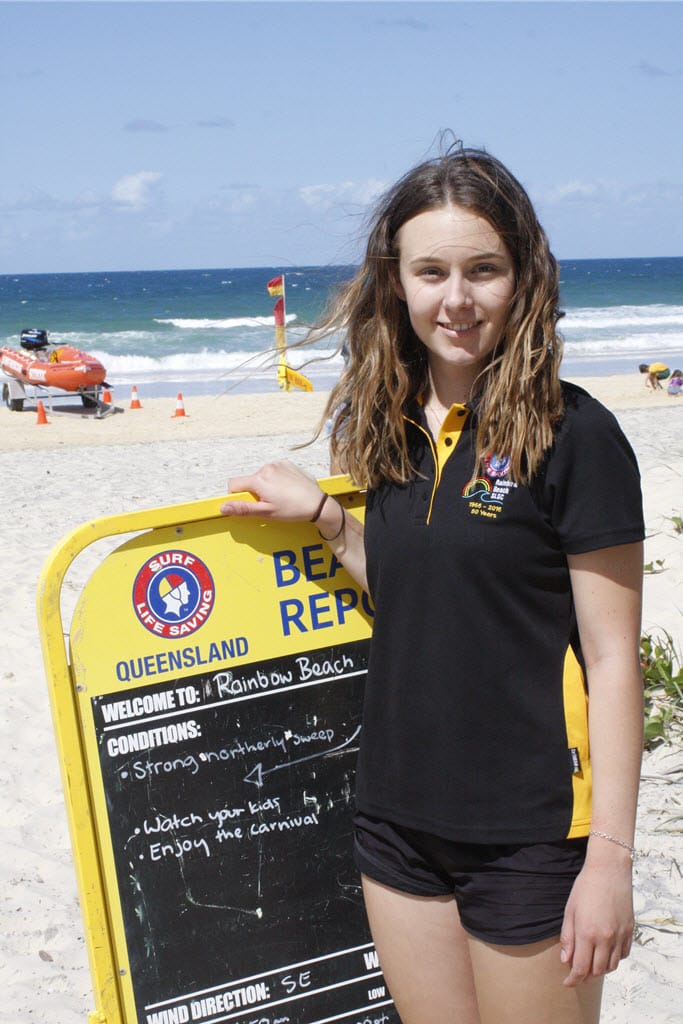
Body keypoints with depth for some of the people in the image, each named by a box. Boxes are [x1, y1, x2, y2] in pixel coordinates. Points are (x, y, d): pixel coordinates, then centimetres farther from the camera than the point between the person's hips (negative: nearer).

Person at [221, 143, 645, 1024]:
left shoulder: (573, 435, -12)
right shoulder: (389, 428, 6)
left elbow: (612, 658, -11)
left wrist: (610, 854, -14)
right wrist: (323, 516, 5)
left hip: (529, 829, -6)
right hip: (398, 817, 6)